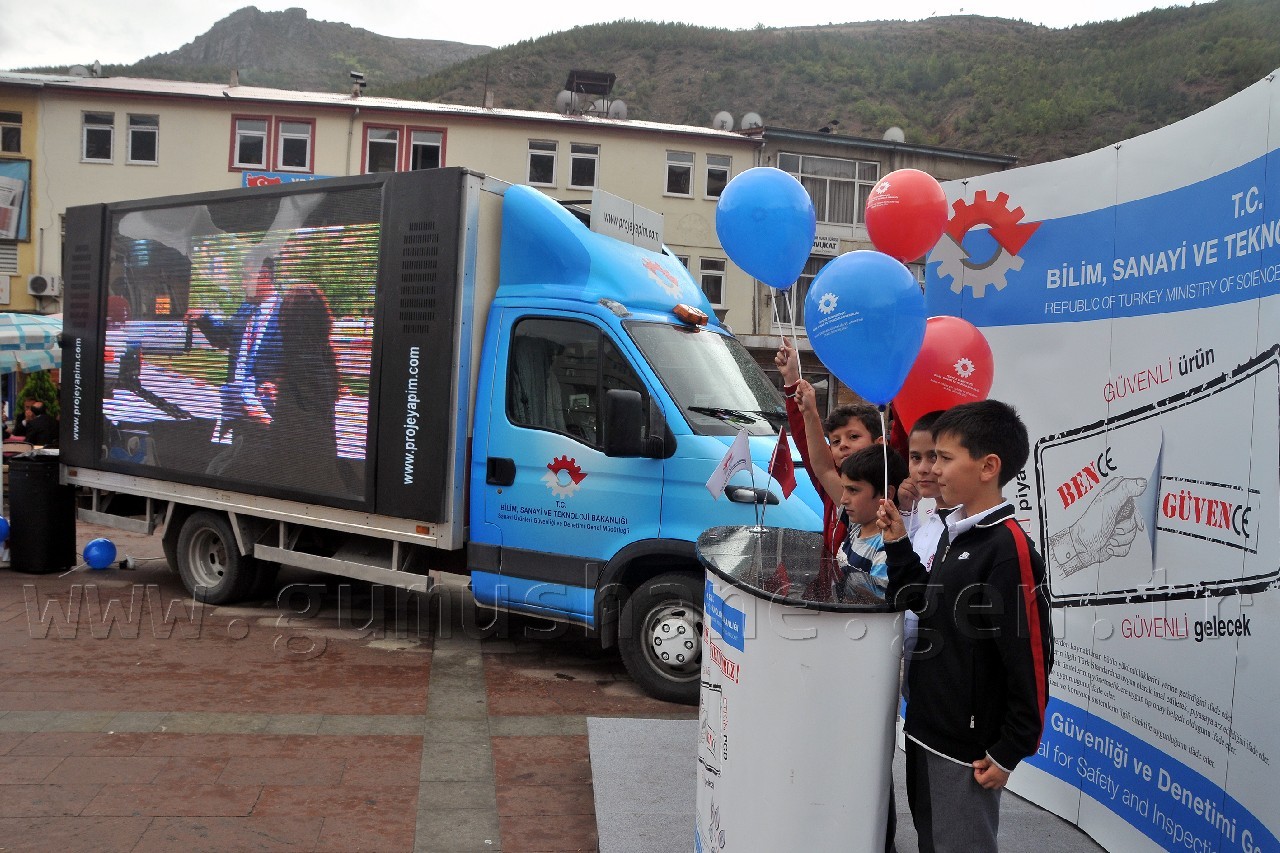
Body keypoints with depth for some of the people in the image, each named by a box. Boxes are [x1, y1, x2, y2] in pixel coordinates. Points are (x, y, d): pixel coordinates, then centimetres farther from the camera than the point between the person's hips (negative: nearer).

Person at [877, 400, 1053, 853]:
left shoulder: (1009, 548, -21)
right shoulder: (955, 532, 6)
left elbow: (1029, 661, -20)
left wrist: (1010, 752, -16)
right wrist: (898, 545, 7)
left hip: (967, 747, -8)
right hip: (926, 729, 9)